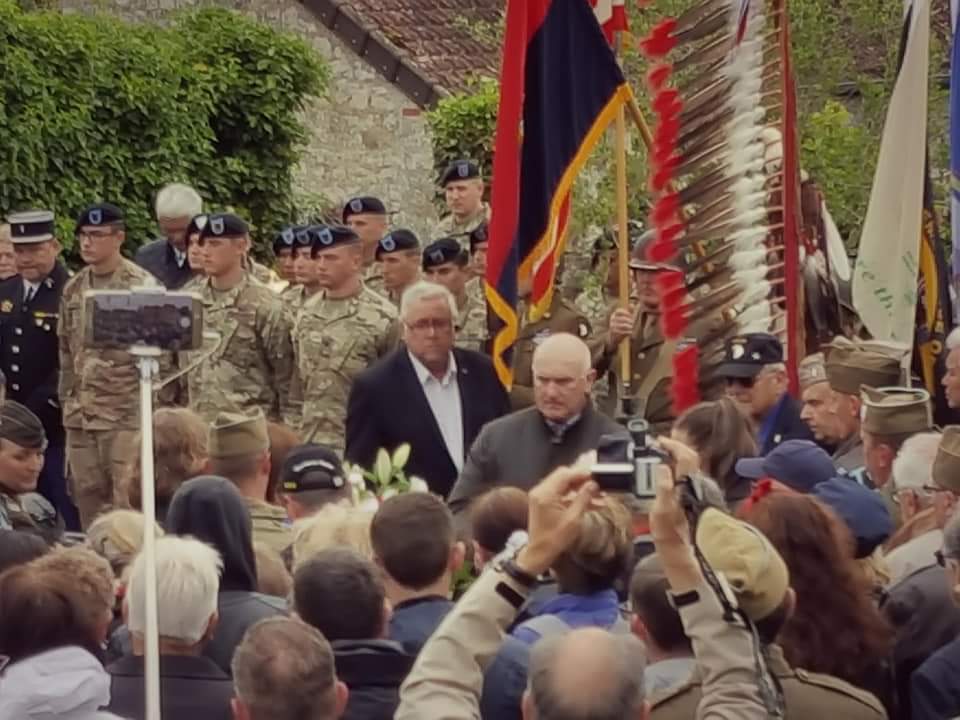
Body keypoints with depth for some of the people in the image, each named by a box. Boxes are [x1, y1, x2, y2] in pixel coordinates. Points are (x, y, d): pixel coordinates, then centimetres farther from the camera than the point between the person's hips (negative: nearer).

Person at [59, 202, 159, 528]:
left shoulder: (142, 286, -7)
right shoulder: (73, 289, 12)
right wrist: (67, 400, 15)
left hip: (127, 413, -6)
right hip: (80, 415, 6)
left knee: (128, 503, -7)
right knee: (88, 501, 9)